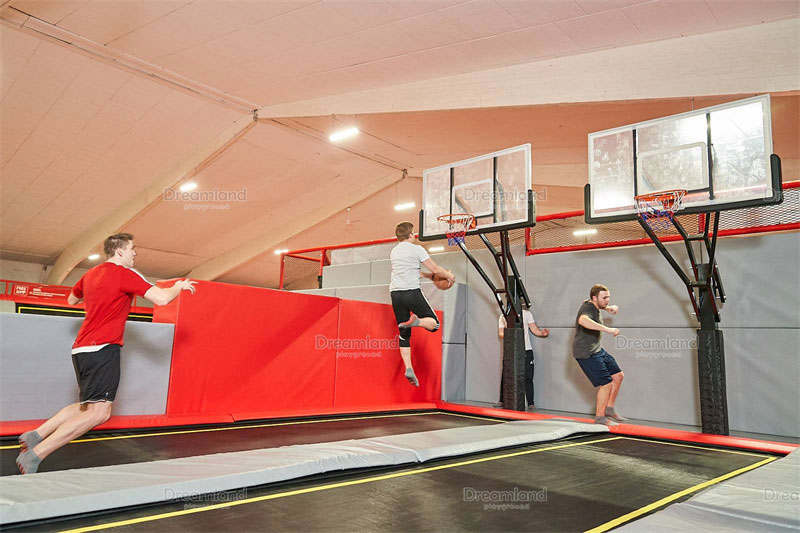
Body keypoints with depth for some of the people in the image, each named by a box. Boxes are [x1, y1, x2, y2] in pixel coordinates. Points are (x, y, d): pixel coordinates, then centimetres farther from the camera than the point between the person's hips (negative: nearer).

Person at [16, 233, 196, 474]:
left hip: (82, 349, 10)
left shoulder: (90, 274, 16)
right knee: (99, 412, -11)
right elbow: (161, 299, -16)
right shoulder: (125, 274, -9)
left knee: (88, 406, 19)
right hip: (103, 349, -10)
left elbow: (72, 299, 34)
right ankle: (34, 455, -13)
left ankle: (35, 435, 13)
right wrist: (179, 286, 3)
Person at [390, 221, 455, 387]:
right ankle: (415, 321, -25)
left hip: (395, 293, 6)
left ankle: (408, 368, -1)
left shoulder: (394, 251, 20)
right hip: (412, 291, -6)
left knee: (404, 334, 9)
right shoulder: (416, 249, 2)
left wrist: (428, 275, 42)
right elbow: (435, 269, 4)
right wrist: (449, 276, 22)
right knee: (434, 324, 6)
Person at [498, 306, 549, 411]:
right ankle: (502, 401, 14)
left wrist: (542, 333, -14)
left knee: (528, 378, -4)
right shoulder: (503, 316, 11)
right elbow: (501, 334, 7)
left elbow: (534, 329, 7)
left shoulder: (527, 313, 10)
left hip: (526, 350, -1)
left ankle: (531, 404, -1)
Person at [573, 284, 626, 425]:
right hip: (586, 353, -11)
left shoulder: (592, 304, 8)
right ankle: (600, 417, 6)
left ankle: (609, 409, 25)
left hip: (597, 350, 11)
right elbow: (583, 320, -47)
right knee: (606, 383, -10)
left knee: (618, 375, 13)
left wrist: (608, 307, 17)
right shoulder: (588, 309, -22)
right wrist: (608, 329, -49)